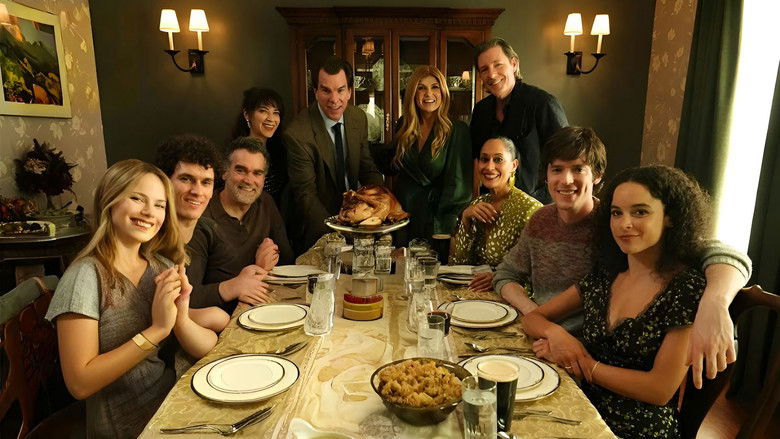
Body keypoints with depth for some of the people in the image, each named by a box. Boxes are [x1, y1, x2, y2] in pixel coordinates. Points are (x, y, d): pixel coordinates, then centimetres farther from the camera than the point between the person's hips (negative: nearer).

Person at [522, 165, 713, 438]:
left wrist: (583, 364, -12)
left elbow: (660, 390, -14)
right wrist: (555, 333, -13)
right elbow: (532, 318, 7)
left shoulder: (688, 289, -11)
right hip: (587, 414, 5)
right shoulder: (604, 275, 3)